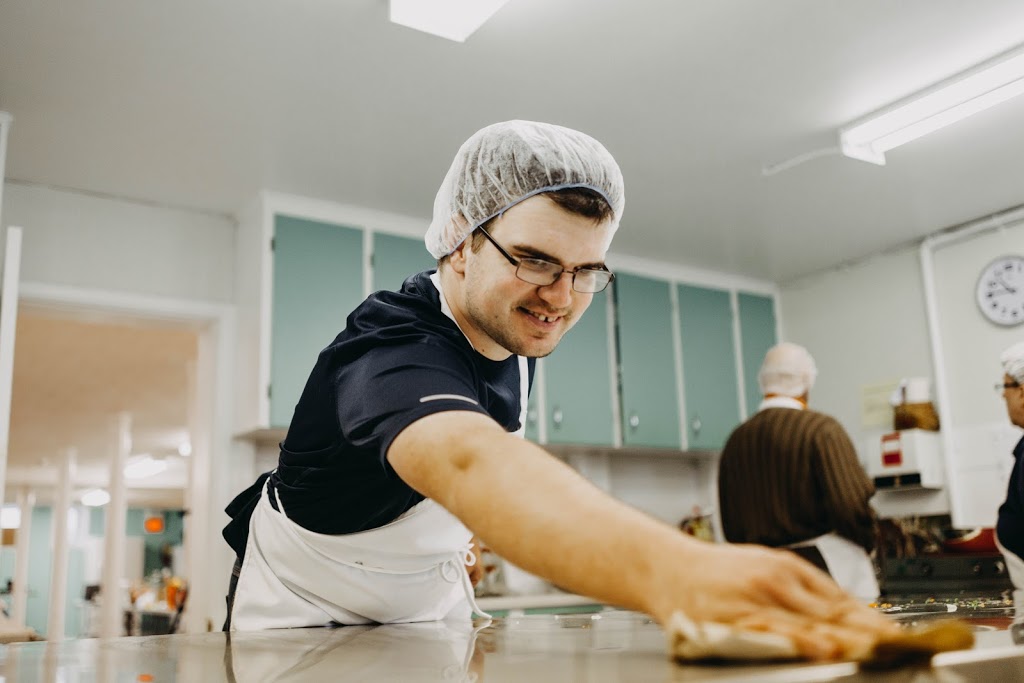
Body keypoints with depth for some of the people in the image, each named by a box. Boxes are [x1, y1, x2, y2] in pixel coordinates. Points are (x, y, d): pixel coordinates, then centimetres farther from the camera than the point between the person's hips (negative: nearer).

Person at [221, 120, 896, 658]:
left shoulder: (513, 337, -9)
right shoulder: (392, 352, -34)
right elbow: (469, 461, -56)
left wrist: (467, 527, -6)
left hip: (432, 613, 6)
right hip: (304, 617, -5)